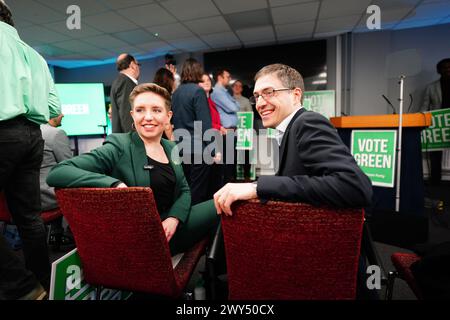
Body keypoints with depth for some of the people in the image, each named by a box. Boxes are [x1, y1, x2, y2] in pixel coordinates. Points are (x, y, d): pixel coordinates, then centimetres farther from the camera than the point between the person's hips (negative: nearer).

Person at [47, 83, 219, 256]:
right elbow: (56, 173, -18)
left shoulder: (171, 148, 9)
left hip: (170, 226, 6)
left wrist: (174, 218, -9)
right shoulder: (119, 146, -11)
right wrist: (115, 184, -33)